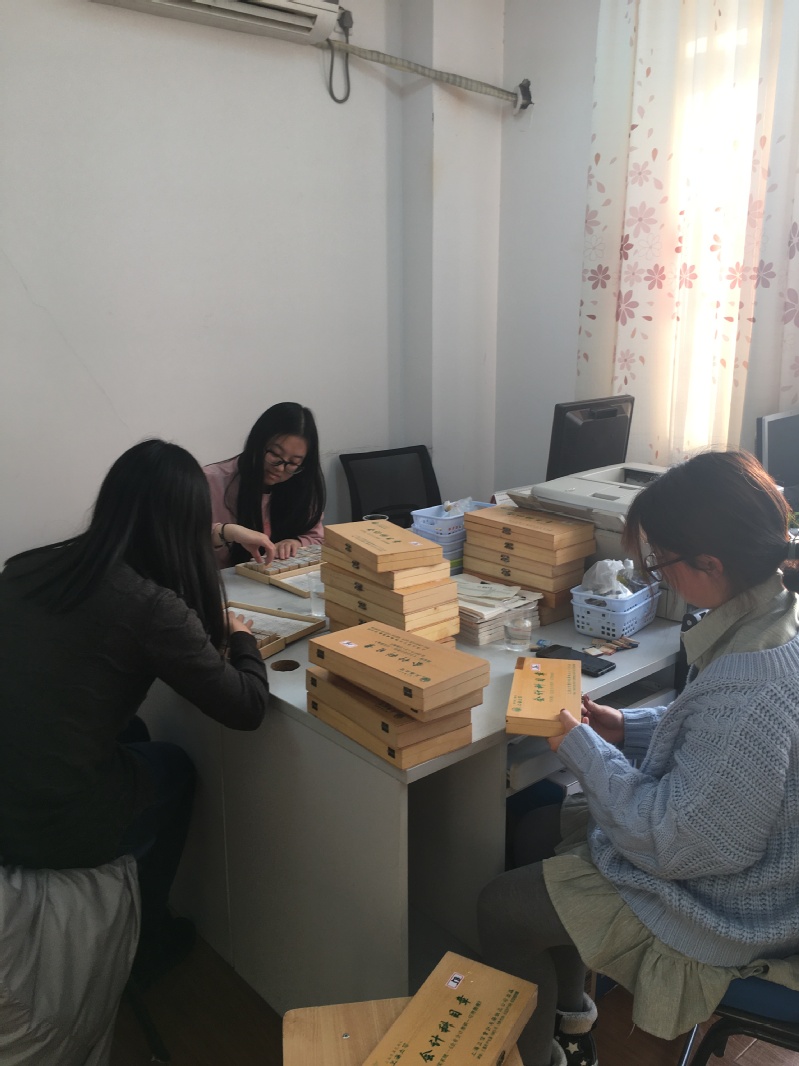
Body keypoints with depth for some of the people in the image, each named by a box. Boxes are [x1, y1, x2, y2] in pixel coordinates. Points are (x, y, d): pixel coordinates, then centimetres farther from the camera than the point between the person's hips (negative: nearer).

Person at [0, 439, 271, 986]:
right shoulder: (151, 607, -19)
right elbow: (247, 707, -13)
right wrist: (241, 636, 6)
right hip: (58, 827, -6)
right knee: (175, 768, 23)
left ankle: (142, 923, 42)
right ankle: (148, 938, 42)